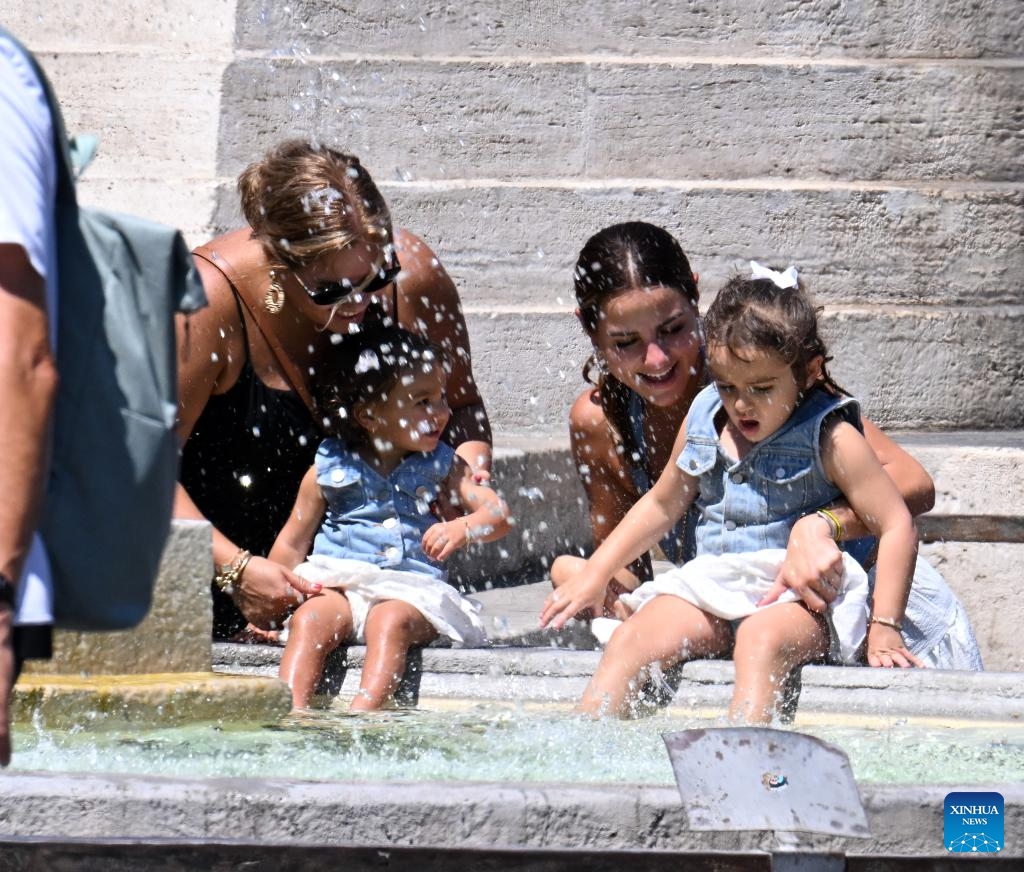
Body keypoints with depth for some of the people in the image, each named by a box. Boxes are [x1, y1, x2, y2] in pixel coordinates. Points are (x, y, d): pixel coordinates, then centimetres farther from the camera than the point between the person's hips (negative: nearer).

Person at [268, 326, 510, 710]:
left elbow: (498, 513, 1)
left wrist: (463, 528, -21)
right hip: (339, 587, 1)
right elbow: (292, 544, 13)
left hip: (413, 591, -1)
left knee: (390, 620, -33)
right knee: (308, 620, -29)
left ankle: (363, 711, -49)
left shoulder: (441, 467, 11)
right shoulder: (329, 470, 8)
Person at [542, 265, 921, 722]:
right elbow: (661, 505, 25)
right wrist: (595, 574, 21)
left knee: (760, 640, -38)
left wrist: (885, 628, -12)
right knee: (630, 640, -20)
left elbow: (897, 526, -6)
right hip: (712, 587, 6)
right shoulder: (703, 419, 10)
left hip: (800, 598, -6)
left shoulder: (831, 439, -6)